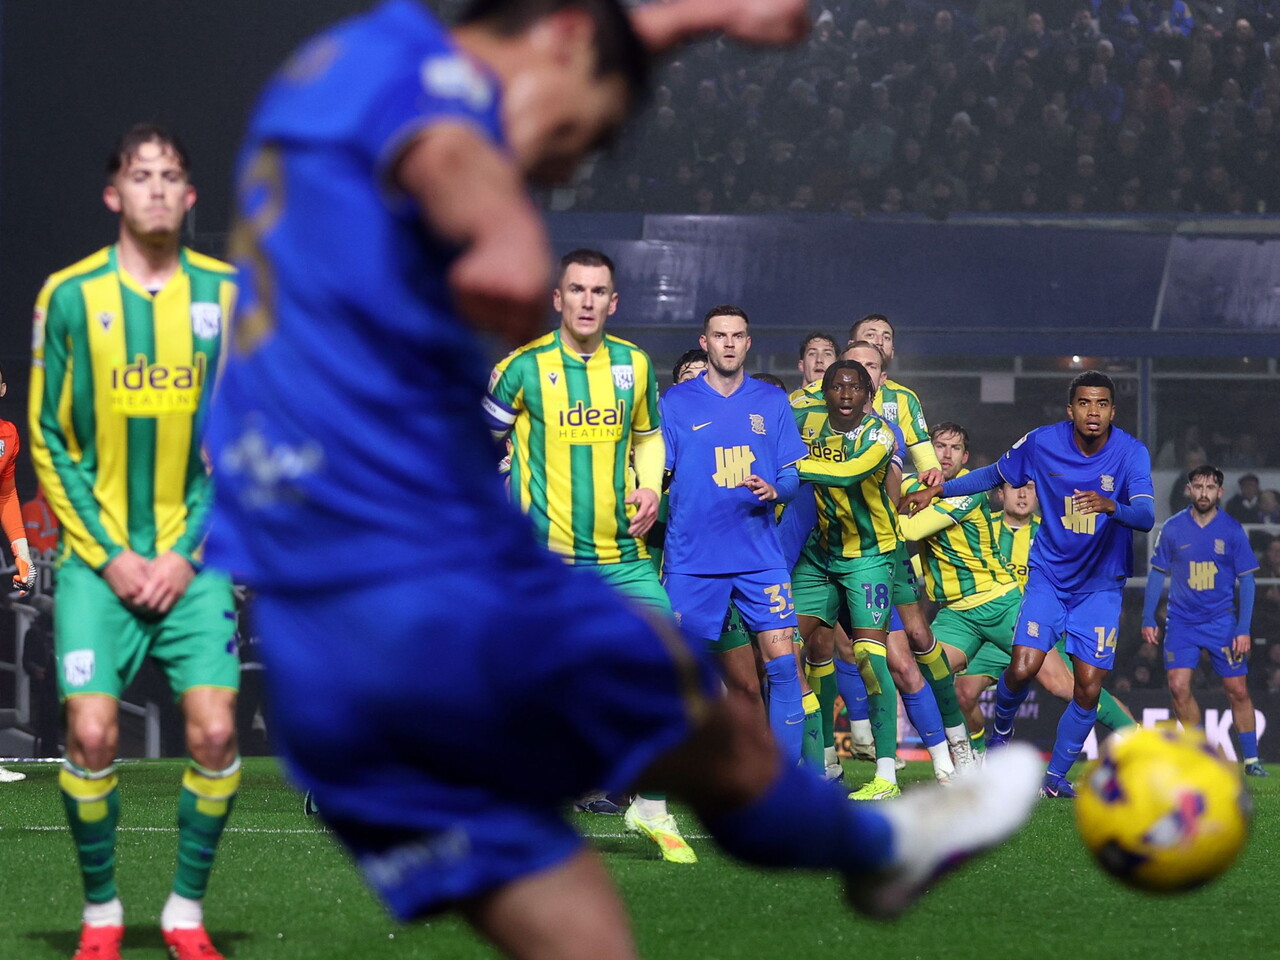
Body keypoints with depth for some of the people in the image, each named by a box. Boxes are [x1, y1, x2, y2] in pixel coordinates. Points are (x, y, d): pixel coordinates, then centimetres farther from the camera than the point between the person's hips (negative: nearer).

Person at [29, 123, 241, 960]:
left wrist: (187, 555, -4)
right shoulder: (70, 295, 0)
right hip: (98, 555, -1)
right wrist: (108, 555, -6)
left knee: (214, 731, -10)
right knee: (93, 732, -11)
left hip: (193, 560, 1)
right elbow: (51, 443, 2)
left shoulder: (226, 294, 3)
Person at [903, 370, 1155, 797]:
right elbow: (995, 474, 11)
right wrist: (938, 490, 6)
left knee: (1088, 689, -7)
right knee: (1022, 669, -17)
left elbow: (1146, 516, -27)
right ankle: (1001, 729, 17)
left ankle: (1056, 776, 14)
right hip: (1049, 576, 0)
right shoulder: (1043, 443, -8)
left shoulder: (1131, 453, -14)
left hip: (1101, 585, 0)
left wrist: (1111, 506, -48)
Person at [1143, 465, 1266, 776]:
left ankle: (1251, 759, 12)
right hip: (1181, 620, 1)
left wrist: (1244, 629, -7)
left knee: (1237, 690, -1)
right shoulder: (1172, 528, -1)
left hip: (1222, 621, -1)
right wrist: (1148, 618, 3)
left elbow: (1246, 580, -1)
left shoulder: (1232, 530, -4)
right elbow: (1157, 573, 8)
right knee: (1178, 686, -12)